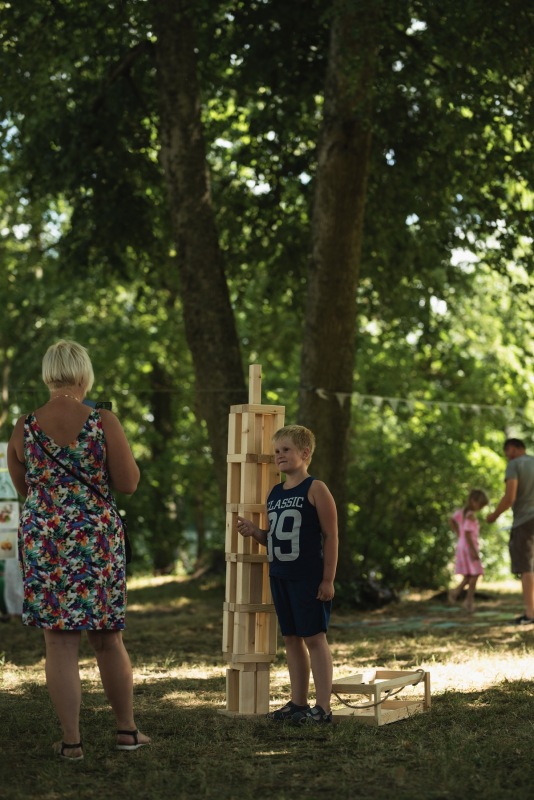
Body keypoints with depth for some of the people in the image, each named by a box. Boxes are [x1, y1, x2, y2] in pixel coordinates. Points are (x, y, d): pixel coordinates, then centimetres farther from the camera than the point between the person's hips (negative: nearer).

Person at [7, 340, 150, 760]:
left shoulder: (24, 428, -3)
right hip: (98, 538, 0)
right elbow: (129, 483, -6)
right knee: (109, 638, 14)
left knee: (60, 642, 4)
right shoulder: (104, 422, -10)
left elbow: (23, 486, 10)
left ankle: (71, 740, 4)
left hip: (42, 540, 1)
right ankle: (127, 729, 23)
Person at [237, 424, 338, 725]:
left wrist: (328, 580, -14)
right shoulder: (275, 493, 13)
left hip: (309, 578, -7)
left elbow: (331, 535, -10)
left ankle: (323, 706, -1)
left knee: (314, 637, -5)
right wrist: (254, 531, -1)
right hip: (280, 576, 8)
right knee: (291, 638, 12)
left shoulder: (315, 489, -8)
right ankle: (298, 702, 19)